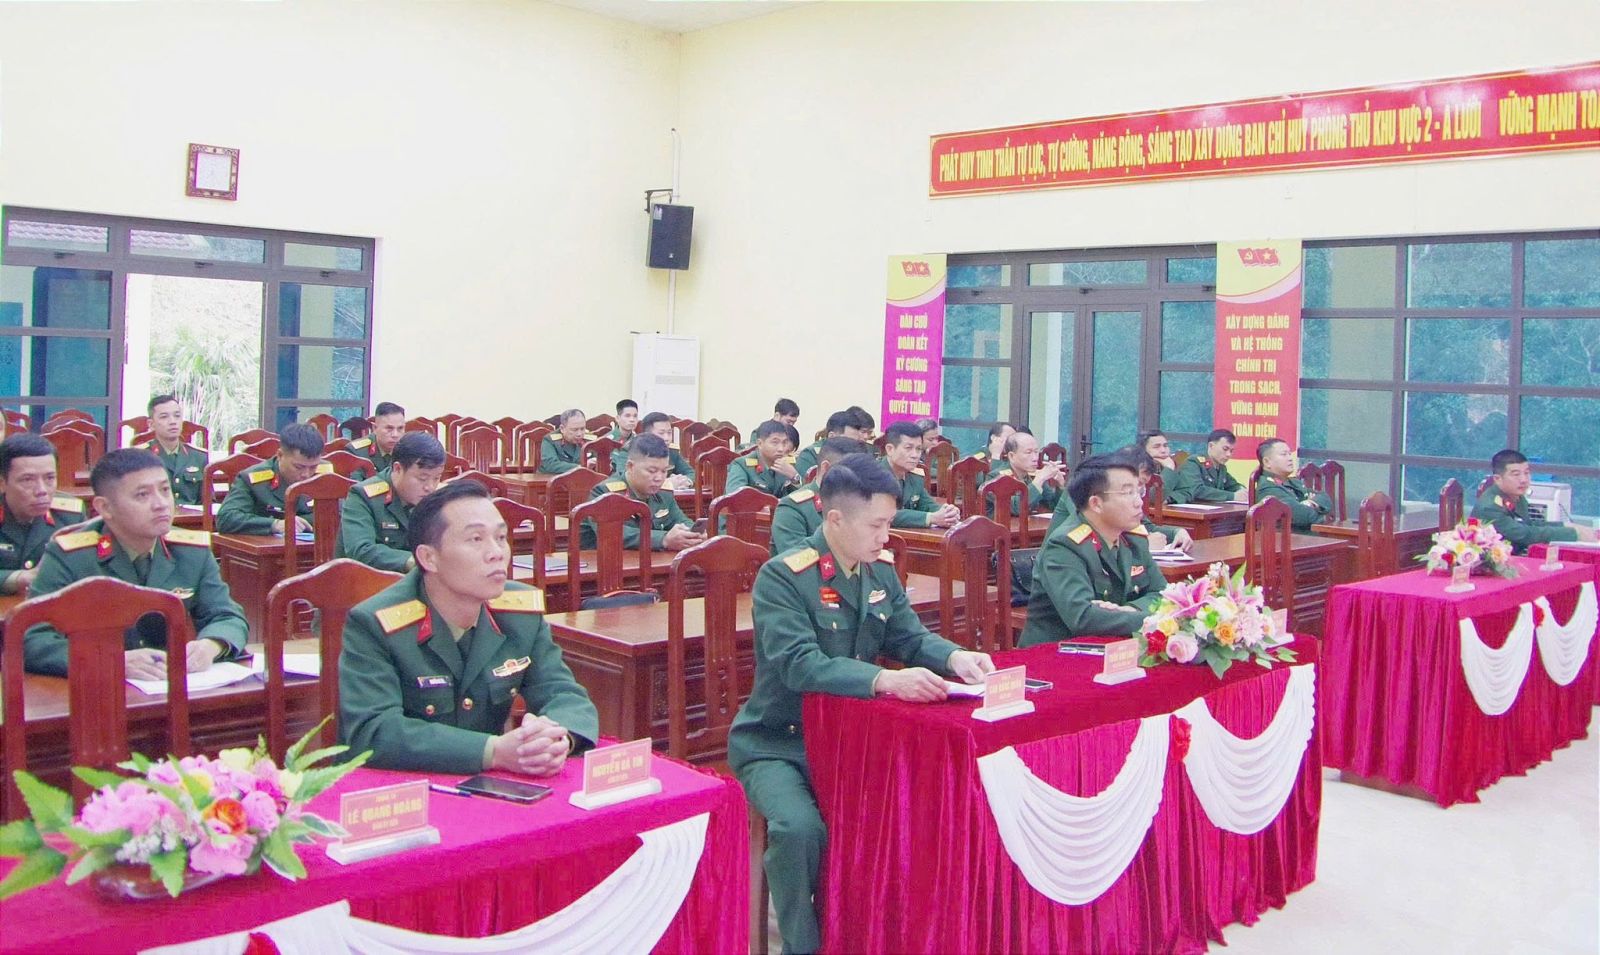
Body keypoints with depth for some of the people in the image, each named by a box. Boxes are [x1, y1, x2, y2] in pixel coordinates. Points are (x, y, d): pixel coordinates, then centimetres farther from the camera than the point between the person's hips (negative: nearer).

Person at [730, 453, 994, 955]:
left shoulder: (880, 570, 4)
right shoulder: (783, 576, -19)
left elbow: (911, 638, 8)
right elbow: (799, 665, -31)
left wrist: (955, 657, -15)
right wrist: (884, 681, -43)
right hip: (775, 744, -6)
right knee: (800, 829, -31)